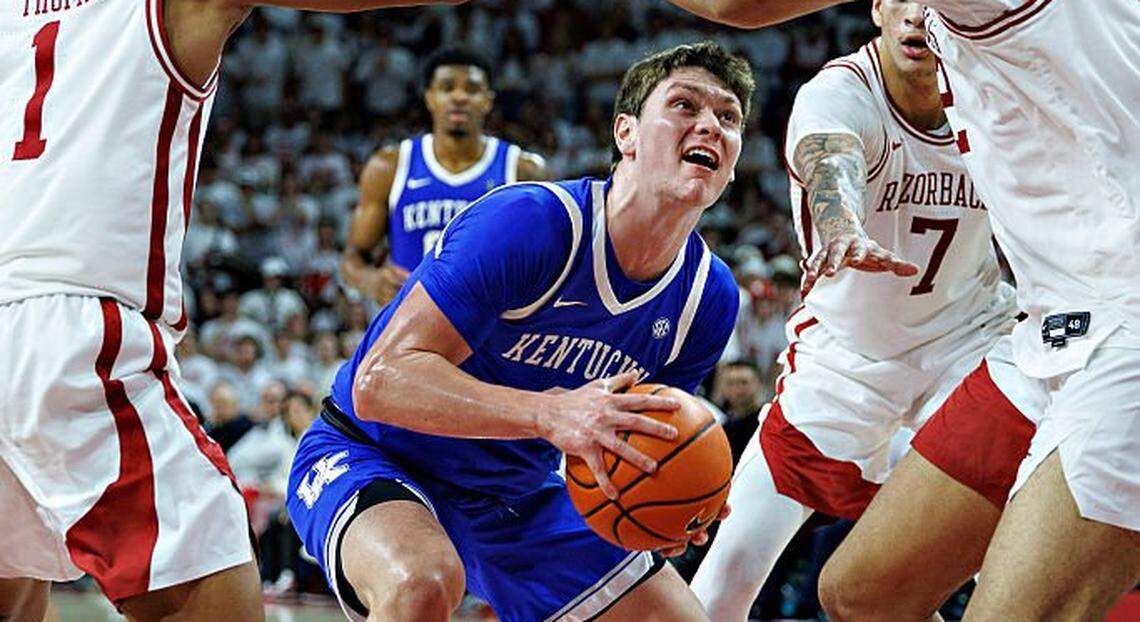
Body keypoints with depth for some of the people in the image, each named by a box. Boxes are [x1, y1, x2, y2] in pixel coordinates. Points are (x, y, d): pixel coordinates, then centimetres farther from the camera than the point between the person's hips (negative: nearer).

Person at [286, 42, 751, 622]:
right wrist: (550, 413, -45)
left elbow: (631, 434, 7)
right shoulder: (527, 220, -27)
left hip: (515, 496, 7)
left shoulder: (710, 296, -6)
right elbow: (379, 381, -32)